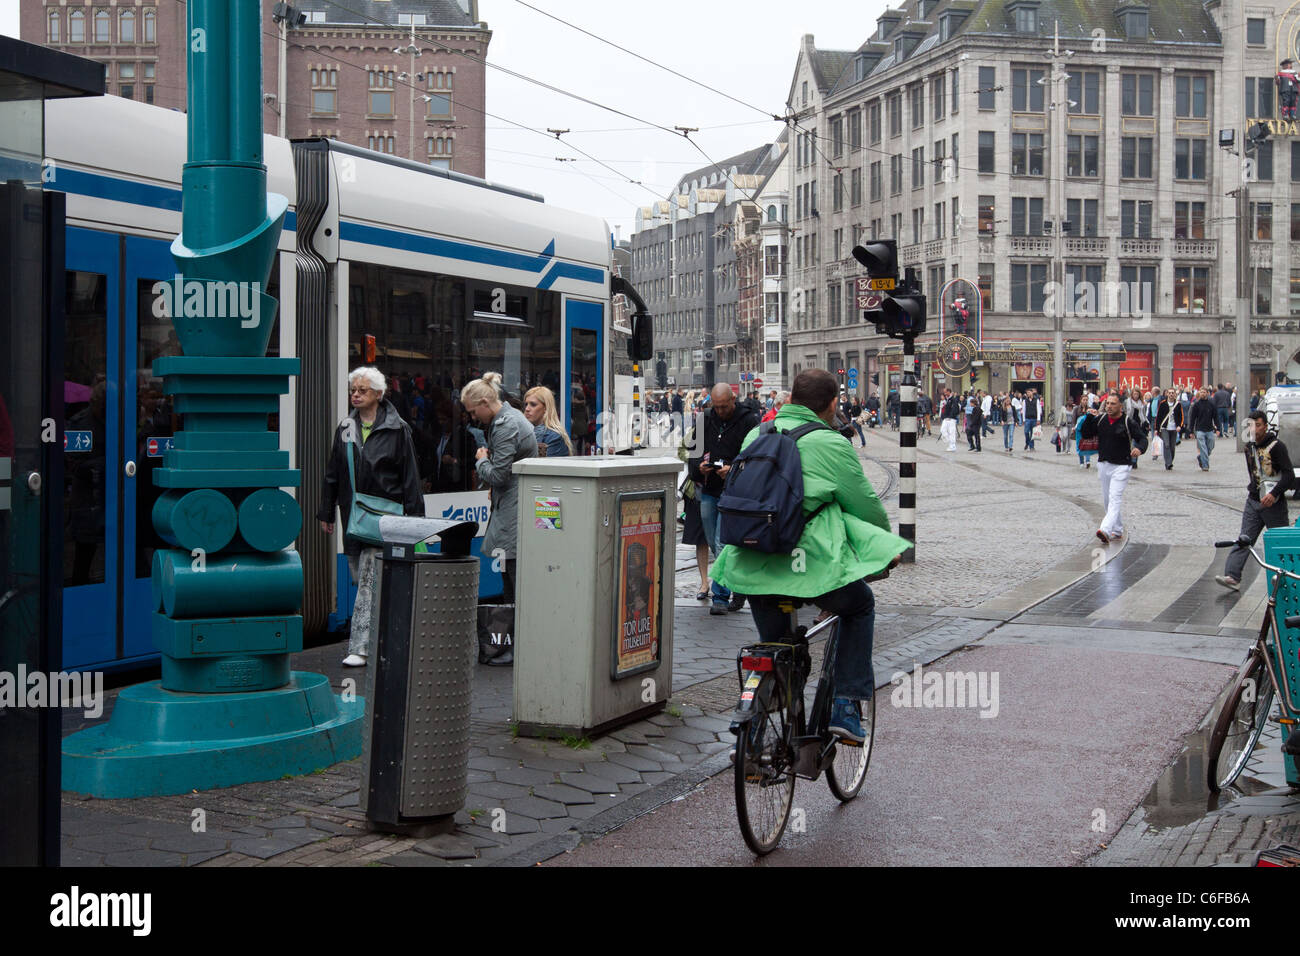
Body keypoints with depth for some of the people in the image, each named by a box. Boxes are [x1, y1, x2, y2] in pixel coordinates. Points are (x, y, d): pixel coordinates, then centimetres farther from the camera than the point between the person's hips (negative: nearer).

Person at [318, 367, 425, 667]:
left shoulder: (396, 429, -2)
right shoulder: (345, 428, 12)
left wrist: (414, 517, -6)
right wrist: (326, 512, 14)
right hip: (352, 515, 6)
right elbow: (332, 473, 17)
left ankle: (361, 648, -11)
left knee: (370, 581, -11)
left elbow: (410, 476, -2)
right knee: (360, 578, 9)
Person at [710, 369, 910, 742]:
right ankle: (846, 705, 15)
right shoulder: (832, 444, -4)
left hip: (750, 566, 5)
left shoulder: (756, 435, 12)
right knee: (860, 606, 23)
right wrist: (888, 547, 24)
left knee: (772, 643, 22)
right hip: (807, 562, -4)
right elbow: (865, 503, 5)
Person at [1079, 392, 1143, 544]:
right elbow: (1085, 435, 7)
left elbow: (1142, 439, -6)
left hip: (1121, 466, -6)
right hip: (1103, 464, 6)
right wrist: (1089, 417, -6)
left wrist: (1139, 449, -28)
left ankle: (1106, 530, -30)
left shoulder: (1128, 422, -8)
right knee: (1107, 500, 13)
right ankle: (1118, 530, 25)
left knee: (1115, 499, -16)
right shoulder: (1100, 419, 5)